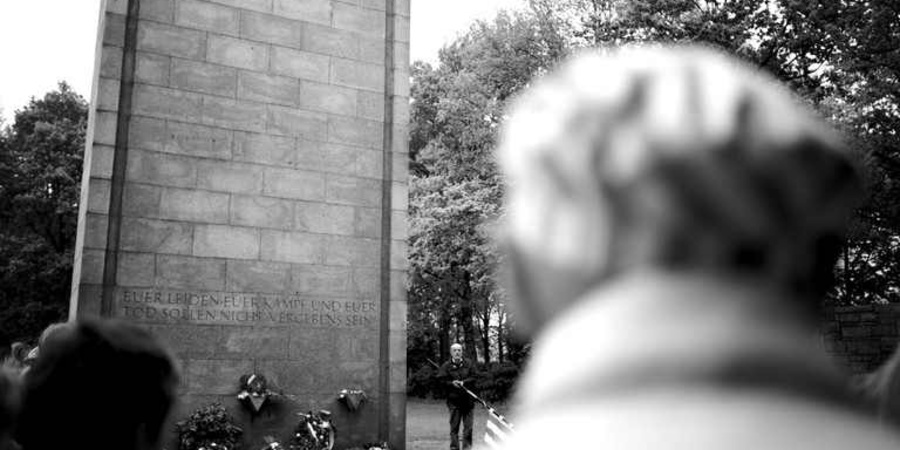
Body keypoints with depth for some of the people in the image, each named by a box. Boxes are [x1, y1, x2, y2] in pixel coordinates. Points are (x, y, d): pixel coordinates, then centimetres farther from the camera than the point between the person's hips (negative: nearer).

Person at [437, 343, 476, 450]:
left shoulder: (468, 364, 7)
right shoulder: (446, 366, 2)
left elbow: (473, 378, 4)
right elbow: (441, 381, -1)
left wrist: (463, 382, -11)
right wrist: (452, 383, -16)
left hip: (467, 400, 2)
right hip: (453, 400, -2)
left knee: (468, 426, 4)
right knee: (454, 426, 1)